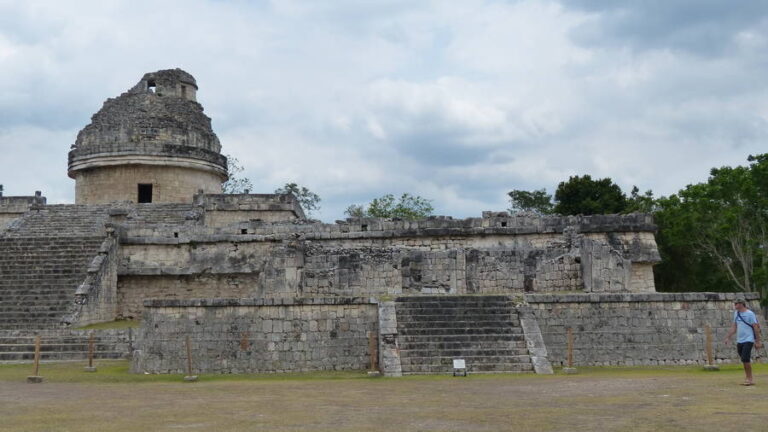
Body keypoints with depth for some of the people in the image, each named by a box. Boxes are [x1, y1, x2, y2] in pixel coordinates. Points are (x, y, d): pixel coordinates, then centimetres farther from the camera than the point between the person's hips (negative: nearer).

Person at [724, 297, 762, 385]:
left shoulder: (750, 314, -9)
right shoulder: (736, 313, 11)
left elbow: (756, 328, -9)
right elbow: (734, 327, 19)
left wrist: (757, 341, -11)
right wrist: (728, 337, 15)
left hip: (748, 340, -7)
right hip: (739, 341, 7)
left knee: (745, 359, -13)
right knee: (744, 360, 9)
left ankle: (750, 379, -4)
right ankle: (748, 379, 16)